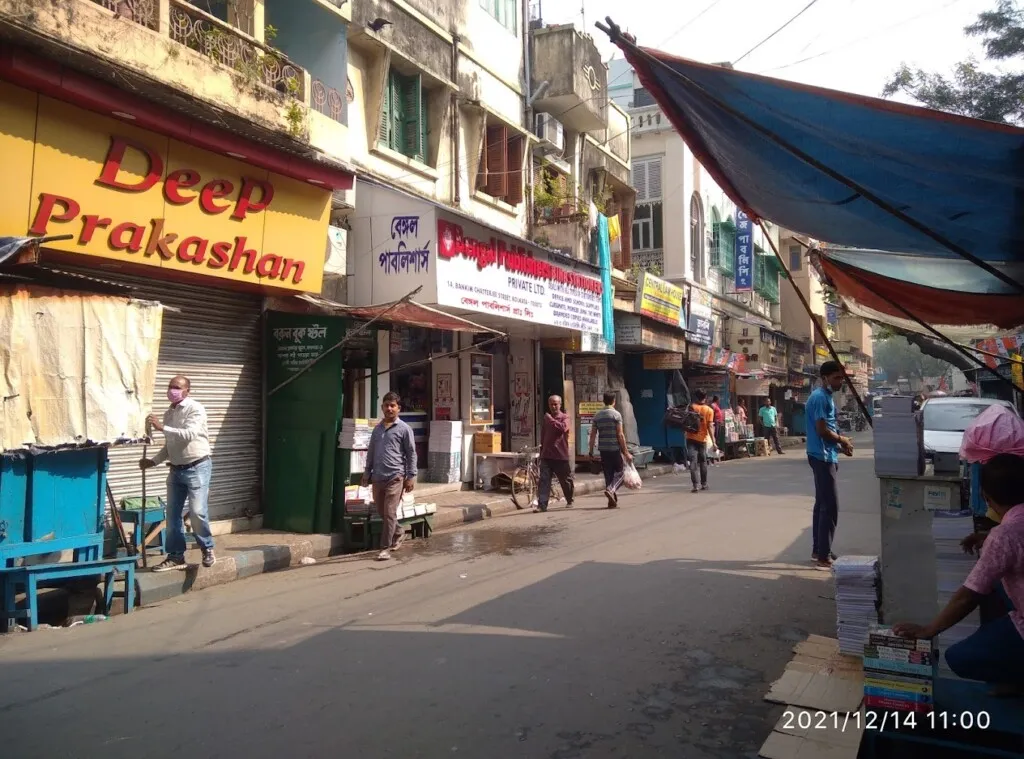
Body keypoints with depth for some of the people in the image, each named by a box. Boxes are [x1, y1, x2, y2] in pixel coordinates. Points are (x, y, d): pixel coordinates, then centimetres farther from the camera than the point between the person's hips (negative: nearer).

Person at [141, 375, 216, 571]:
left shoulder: (195, 409, -10)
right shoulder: (168, 413, 13)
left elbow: (189, 435, -25)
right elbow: (169, 445, 19)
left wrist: (162, 428, -28)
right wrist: (153, 461, 7)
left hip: (197, 467, -7)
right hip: (176, 469, 8)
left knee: (197, 512, -12)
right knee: (173, 514, 7)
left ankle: (207, 549, 8)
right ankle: (176, 556, 16)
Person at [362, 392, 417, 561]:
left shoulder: (404, 429, -1)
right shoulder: (377, 429, 14)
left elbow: (411, 454, -2)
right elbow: (371, 452, 20)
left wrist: (411, 476, -7)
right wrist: (367, 473, 17)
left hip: (395, 477, -6)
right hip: (378, 477, 6)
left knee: (390, 513, -7)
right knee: (381, 512, 14)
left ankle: (385, 548, -1)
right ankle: (399, 533, 37)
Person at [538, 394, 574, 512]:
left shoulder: (564, 417, -2)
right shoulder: (546, 418, 13)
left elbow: (563, 427, -25)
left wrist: (551, 420, -19)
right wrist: (542, 450, 23)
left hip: (560, 455, -3)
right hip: (546, 455, 4)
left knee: (566, 480, 10)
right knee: (544, 480, -7)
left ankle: (569, 501, 31)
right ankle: (542, 505, -9)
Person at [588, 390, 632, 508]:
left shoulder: (597, 415, 7)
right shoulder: (616, 414, -7)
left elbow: (593, 435, 6)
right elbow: (620, 435, -12)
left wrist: (591, 451, 12)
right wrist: (626, 452, -9)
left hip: (603, 449, 5)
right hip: (615, 448, -5)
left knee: (608, 474, 10)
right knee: (620, 472, 7)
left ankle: (612, 500, 11)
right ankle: (611, 490, -16)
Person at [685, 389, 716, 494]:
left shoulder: (691, 407, -2)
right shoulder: (709, 410, -3)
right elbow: (710, 426, -8)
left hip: (691, 438, -1)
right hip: (702, 439, 1)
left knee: (693, 461, -5)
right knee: (703, 462, 15)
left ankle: (695, 486, -13)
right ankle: (704, 484, 22)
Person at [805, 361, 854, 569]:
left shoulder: (827, 397, 16)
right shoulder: (820, 397, -16)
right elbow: (822, 430, -21)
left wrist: (840, 445, 8)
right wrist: (842, 440, -5)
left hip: (826, 456, 10)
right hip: (823, 457, -10)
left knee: (822, 505, 14)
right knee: (830, 507, -9)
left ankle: (818, 550, 21)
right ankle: (823, 556, -5)